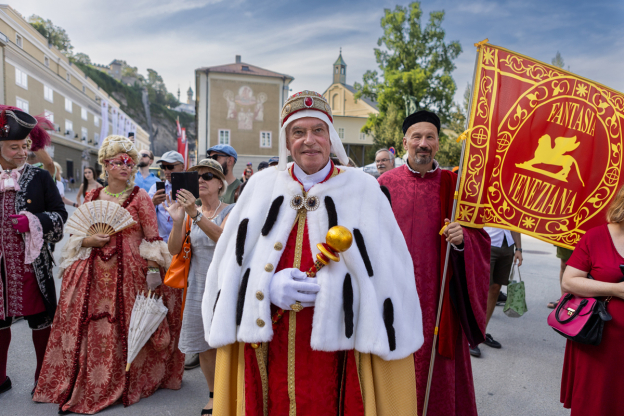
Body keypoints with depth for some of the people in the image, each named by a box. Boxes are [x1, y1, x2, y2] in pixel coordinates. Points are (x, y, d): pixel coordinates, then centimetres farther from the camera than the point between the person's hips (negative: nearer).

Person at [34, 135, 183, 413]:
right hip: (93, 275, 3)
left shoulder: (140, 198, -1)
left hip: (129, 274, -3)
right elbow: (76, 237, 16)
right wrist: (89, 240, -6)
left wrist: (153, 276, -10)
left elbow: (152, 240, -4)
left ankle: (122, 384, 23)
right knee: (90, 333, 5)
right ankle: (81, 387, 23)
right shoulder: (91, 197, 10)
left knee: (123, 333, 2)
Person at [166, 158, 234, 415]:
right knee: (204, 346, 12)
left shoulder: (230, 211, -5)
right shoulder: (189, 212, 5)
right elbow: (174, 250, -5)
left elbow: (222, 237, -26)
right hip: (199, 285, 4)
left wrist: (196, 215, -39)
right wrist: (177, 221, -22)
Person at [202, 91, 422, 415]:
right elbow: (231, 265, 3)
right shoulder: (262, 187, 4)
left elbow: (388, 273, -3)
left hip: (336, 348, -1)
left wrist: (338, 286, -17)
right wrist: (269, 286, -14)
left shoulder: (362, 190, -1)